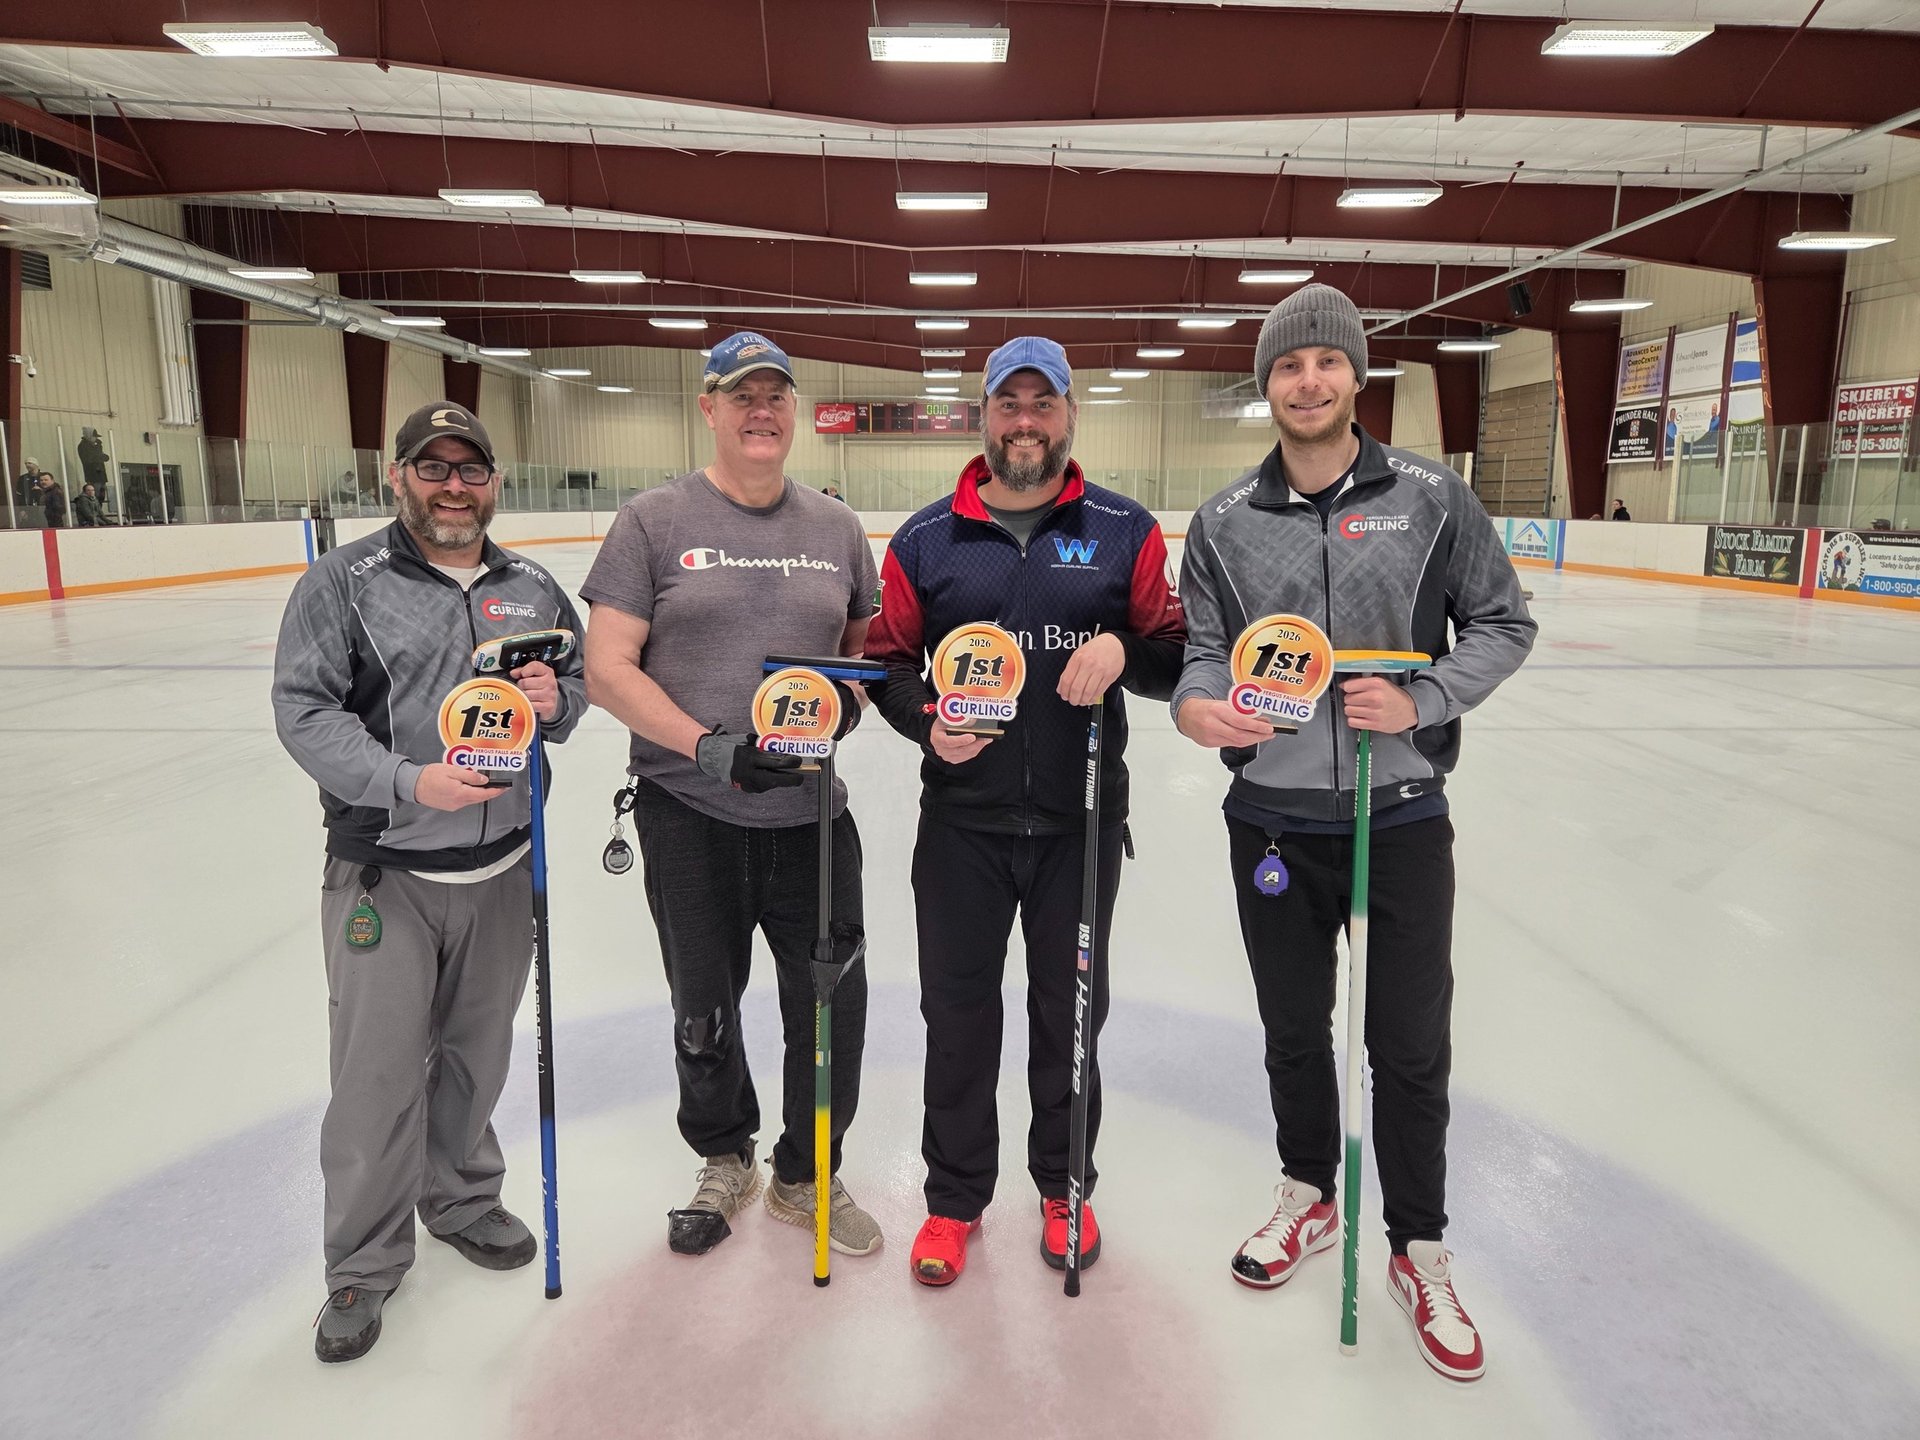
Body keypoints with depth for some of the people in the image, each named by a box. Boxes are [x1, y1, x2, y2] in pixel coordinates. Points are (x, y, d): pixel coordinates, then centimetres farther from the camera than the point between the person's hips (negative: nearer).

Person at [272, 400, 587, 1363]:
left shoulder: (532, 589, 7)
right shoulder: (344, 583, -6)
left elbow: (576, 686, 16)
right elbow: (305, 712, -11)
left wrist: (555, 699, -9)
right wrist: (409, 781, -23)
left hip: (501, 867, 4)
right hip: (384, 872, -4)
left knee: (477, 1051, 17)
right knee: (378, 1071, 2)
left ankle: (460, 1198, 41)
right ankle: (364, 1263, 22)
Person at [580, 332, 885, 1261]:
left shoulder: (836, 528, 6)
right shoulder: (653, 521, -5)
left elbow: (869, 645, 15)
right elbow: (607, 667, -9)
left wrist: (847, 697, -7)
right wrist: (710, 748, -20)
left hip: (810, 816, 2)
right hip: (690, 815, -2)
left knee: (834, 1003, 7)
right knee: (703, 1010, 16)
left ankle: (805, 1177, 34)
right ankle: (724, 1162, 44)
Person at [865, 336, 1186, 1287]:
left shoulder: (1126, 532, 2)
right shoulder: (926, 540, 3)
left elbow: (1178, 662, 3)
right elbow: (888, 663, 7)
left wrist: (1121, 649, -18)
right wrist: (925, 720, -13)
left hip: (1081, 820, 0)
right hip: (961, 821, 0)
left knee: (1070, 1010, 14)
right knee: (958, 1011, 10)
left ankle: (1063, 1188, 37)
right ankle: (954, 1199, 31)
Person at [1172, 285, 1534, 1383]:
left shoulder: (1430, 496, -3)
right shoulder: (1226, 522, 2)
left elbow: (1502, 622, 2)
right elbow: (1205, 646, 4)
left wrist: (1423, 704, -14)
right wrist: (1197, 702, -19)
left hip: (1402, 812, -2)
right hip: (1274, 818, 2)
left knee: (1411, 1044, 8)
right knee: (1294, 1030, 17)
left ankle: (1420, 1250, 30)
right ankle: (1310, 1198, 42)